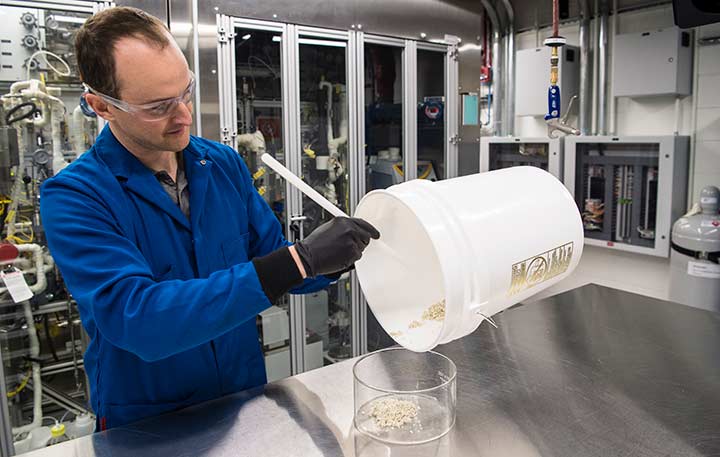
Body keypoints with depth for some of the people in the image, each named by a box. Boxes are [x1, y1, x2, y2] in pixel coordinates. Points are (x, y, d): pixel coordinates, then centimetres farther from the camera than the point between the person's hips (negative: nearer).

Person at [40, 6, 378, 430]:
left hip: (246, 395, 4)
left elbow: (271, 261, 1)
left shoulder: (224, 164, -6)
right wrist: (299, 259, -38)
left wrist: (344, 255, -19)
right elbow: (137, 320, -33)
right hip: (145, 424, -3)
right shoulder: (73, 198, -20)